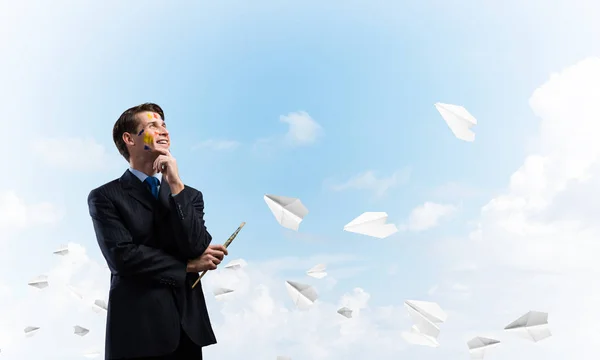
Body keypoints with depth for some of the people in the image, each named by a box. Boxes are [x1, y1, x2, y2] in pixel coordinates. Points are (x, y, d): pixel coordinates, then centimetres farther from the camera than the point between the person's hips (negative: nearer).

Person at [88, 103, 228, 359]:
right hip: (137, 329, -3)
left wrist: (176, 185, -10)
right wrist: (188, 266, -5)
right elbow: (122, 256, -13)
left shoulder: (189, 195, 10)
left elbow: (196, 247, -6)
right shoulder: (105, 197, -1)